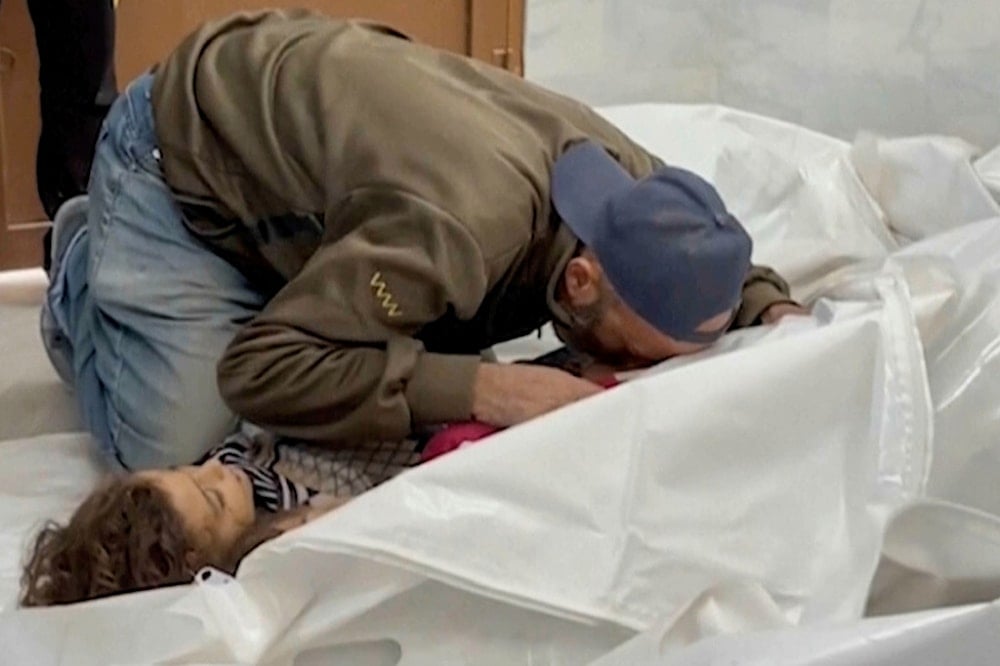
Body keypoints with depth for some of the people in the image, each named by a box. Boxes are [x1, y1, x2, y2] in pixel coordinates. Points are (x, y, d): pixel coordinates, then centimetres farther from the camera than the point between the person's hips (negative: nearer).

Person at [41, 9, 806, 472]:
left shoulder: (637, 184, -20)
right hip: (185, 143, -6)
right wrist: (489, 389, -47)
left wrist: (778, 317, -23)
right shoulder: (454, 230, -43)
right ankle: (86, 279, 17)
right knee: (176, 446, -11)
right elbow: (259, 368, -40)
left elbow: (726, 270, 1)